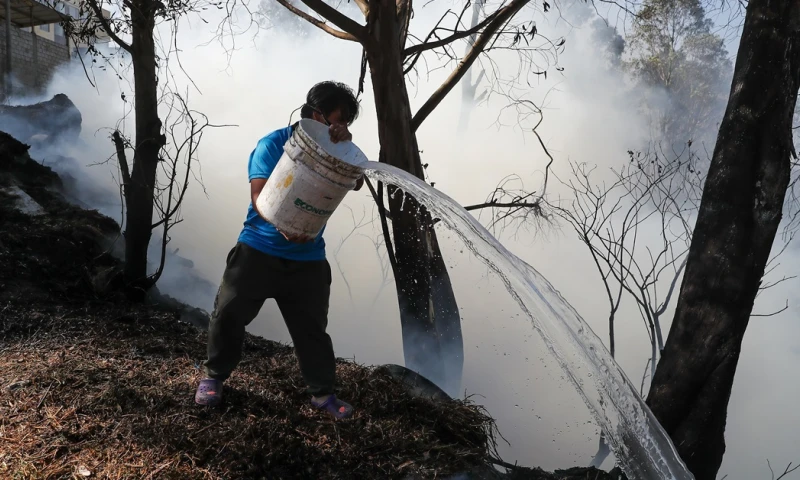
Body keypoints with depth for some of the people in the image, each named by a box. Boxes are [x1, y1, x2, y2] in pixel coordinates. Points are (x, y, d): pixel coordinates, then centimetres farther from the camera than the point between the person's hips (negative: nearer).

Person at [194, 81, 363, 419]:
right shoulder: (273, 144, -8)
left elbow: (356, 183, -9)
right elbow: (258, 194, -16)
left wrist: (346, 145, -24)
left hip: (308, 259, 3)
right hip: (258, 250, -3)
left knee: (312, 328, 6)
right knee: (229, 314, 1)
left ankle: (323, 392, 19)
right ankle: (214, 376, 22)